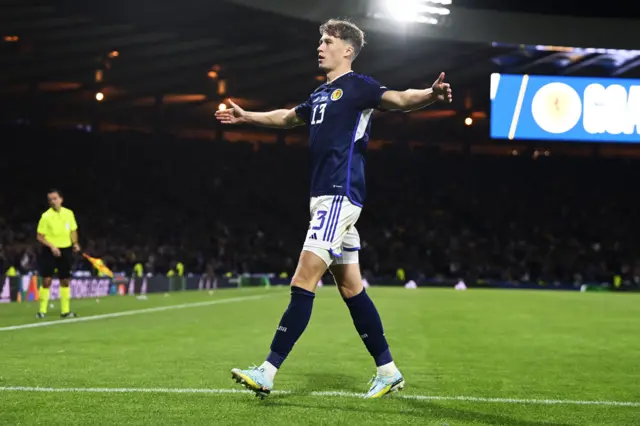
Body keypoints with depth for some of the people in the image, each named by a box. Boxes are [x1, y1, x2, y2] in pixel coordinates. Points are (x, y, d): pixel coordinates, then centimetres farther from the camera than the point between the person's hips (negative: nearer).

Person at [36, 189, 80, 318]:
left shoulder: (69, 213, 3)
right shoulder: (46, 216, -10)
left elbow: (73, 231, 15)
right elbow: (40, 236, -8)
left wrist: (75, 243, -3)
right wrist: (52, 246, -21)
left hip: (65, 250, 4)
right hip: (49, 251, -4)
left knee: (65, 281, 7)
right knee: (47, 280, -7)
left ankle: (65, 310, 14)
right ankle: (42, 311, 1)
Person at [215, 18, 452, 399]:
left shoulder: (357, 86, -6)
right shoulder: (321, 95, 20)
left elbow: (400, 100, -23)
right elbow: (288, 117, 39)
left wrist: (430, 94, -43)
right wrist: (246, 117, 50)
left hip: (340, 196, -9)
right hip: (325, 196, 9)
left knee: (303, 283, -12)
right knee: (350, 286, 10)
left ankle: (268, 372, -12)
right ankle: (388, 371, 16)